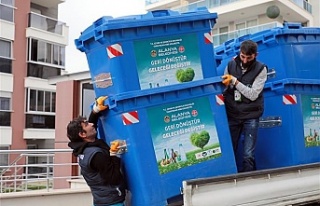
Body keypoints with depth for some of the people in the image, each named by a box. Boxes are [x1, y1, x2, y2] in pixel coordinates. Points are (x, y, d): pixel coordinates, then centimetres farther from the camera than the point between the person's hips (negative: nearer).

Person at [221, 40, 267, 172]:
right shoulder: (231, 65, 2)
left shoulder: (260, 69, -6)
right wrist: (224, 83, -10)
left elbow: (253, 95, -14)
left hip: (250, 116, -2)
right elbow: (224, 87, 9)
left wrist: (235, 81, -17)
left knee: (248, 155, -4)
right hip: (232, 115, 3)